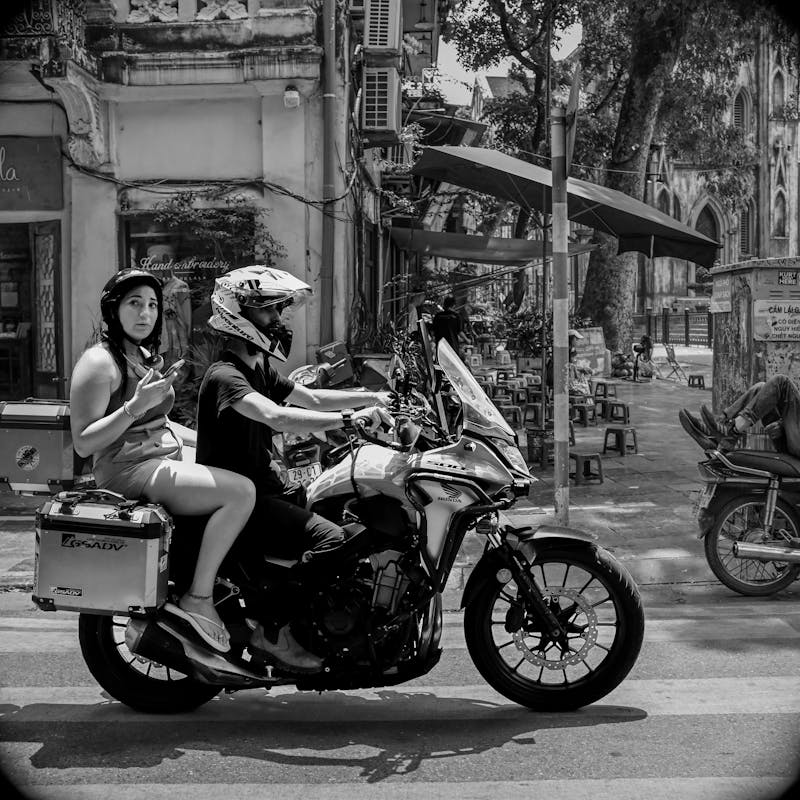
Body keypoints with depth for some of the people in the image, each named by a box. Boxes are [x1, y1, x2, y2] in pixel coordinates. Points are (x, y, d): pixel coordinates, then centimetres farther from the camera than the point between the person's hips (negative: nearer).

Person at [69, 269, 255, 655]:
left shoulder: (146, 357, 16)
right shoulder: (99, 362, -14)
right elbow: (83, 443, -19)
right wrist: (135, 405, -28)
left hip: (164, 456, 10)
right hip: (128, 469, -10)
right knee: (241, 491, -25)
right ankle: (197, 598, -17)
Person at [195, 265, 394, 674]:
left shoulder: (260, 369, 15)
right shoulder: (225, 376, -18)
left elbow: (311, 398, 20)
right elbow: (276, 416, -34)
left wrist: (373, 398, 9)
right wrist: (350, 419, -38)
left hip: (264, 489, 10)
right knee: (330, 539, -25)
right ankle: (273, 632, -17)